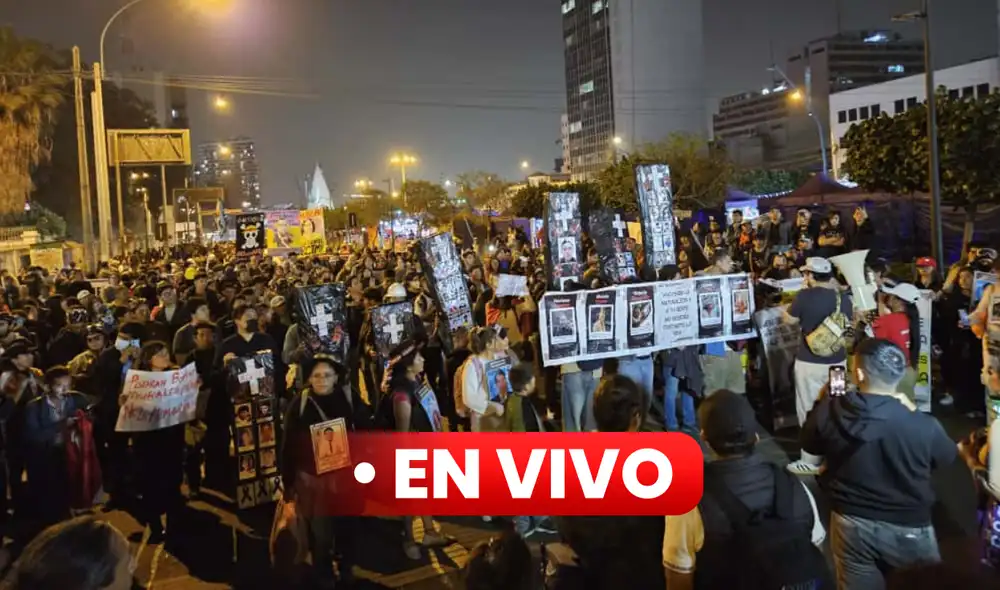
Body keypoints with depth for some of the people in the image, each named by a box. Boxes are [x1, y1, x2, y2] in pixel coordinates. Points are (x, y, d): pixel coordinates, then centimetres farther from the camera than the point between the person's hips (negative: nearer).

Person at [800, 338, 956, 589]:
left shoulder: (829, 412, -20)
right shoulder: (923, 426, -26)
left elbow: (810, 445, 2)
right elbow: (948, 457, -2)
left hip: (851, 524, 2)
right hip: (908, 528, -2)